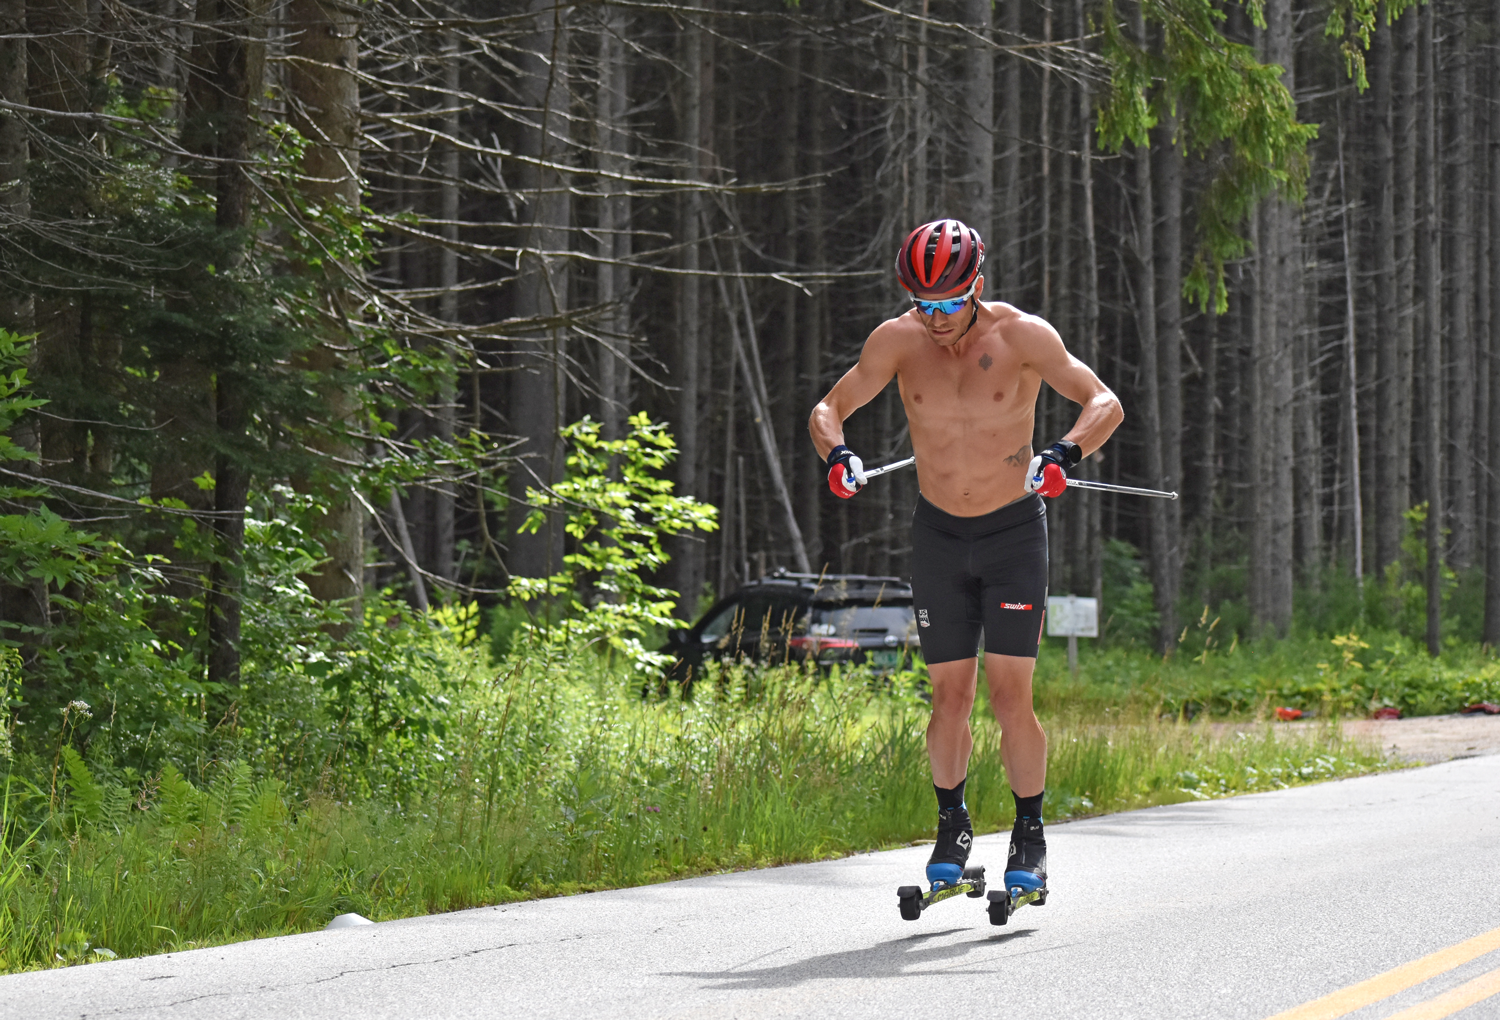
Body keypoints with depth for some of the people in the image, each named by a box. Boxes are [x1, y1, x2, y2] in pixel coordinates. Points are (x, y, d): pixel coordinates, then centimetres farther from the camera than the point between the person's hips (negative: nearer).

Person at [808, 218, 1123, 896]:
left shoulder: (1022, 336, -15)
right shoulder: (899, 340, -9)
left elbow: (1104, 403, -17)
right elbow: (829, 409, -4)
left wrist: (1064, 454, -36)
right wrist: (836, 453, -27)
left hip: (1015, 532, -2)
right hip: (939, 534, 2)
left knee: (1010, 695, -8)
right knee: (950, 696, 3)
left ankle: (1030, 835, 5)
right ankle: (952, 826, 21)